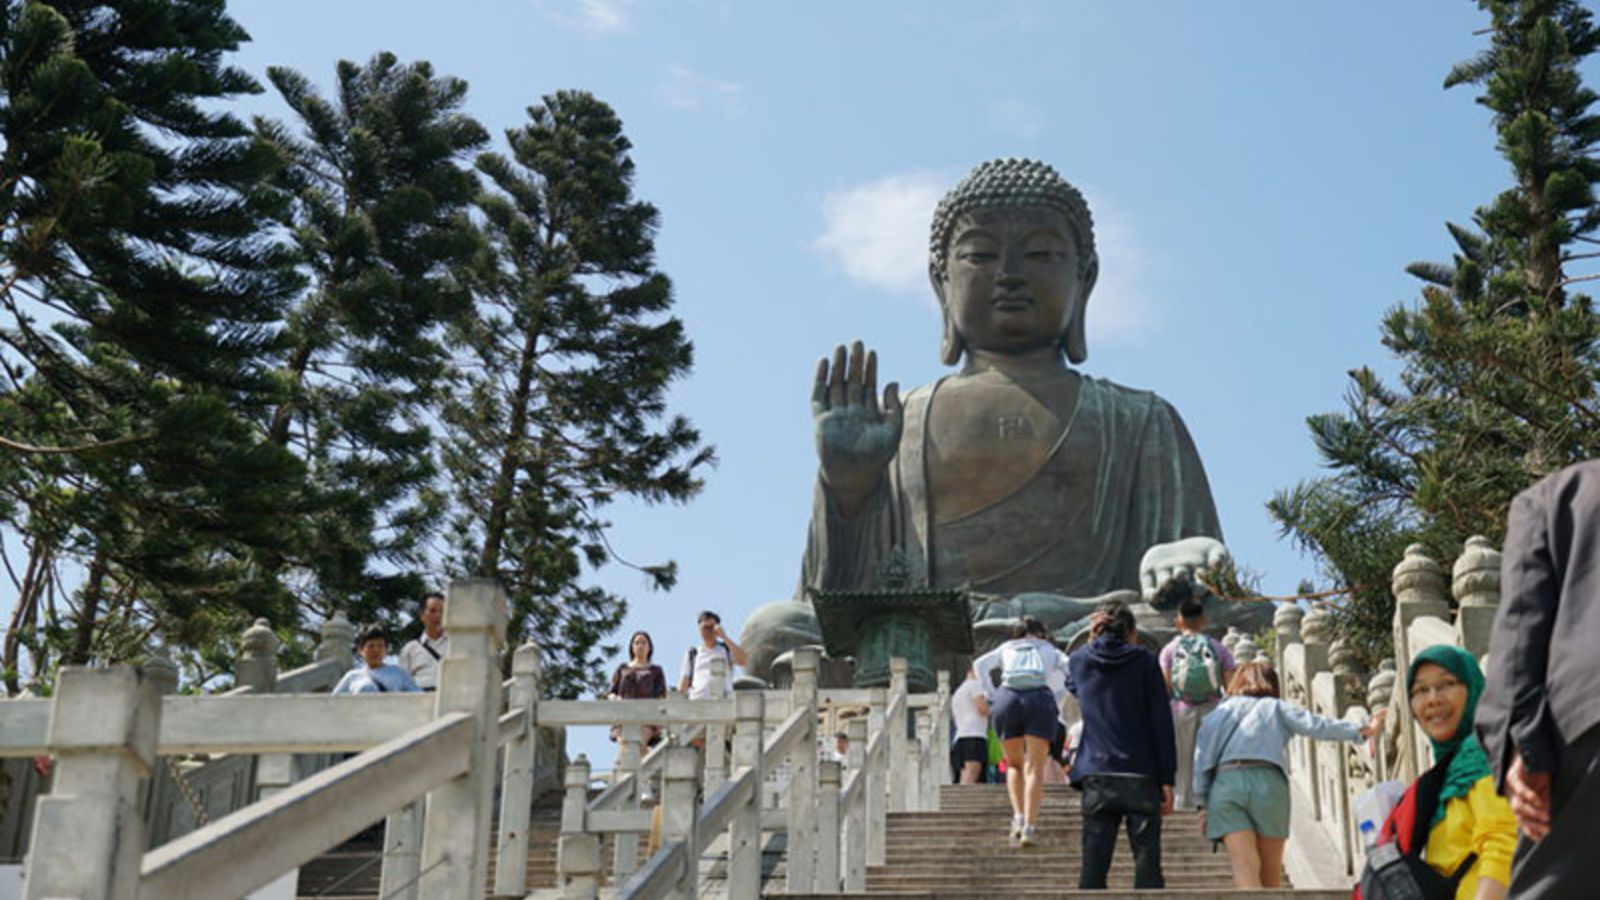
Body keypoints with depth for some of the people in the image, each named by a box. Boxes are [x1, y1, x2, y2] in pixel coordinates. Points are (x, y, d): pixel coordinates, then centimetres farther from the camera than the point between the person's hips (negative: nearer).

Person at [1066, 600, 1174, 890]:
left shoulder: (1078, 661, 5)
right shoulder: (1144, 661, -1)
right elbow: (1162, 722, -4)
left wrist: (1091, 641, 20)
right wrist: (1167, 779, -1)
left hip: (1096, 776, 2)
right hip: (1141, 776, -2)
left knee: (1093, 865, 3)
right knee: (1147, 865, 2)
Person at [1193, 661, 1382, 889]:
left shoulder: (1222, 709, 26)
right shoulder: (1276, 707, 23)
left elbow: (1203, 753, 13)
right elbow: (1313, 724, 7)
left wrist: (1202, 803, 11)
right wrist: (1360, 731, 6)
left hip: (1225, 782, 0)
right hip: (1267, 781, 0)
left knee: (1244, 865, -12)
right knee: (1270, 874, 10)